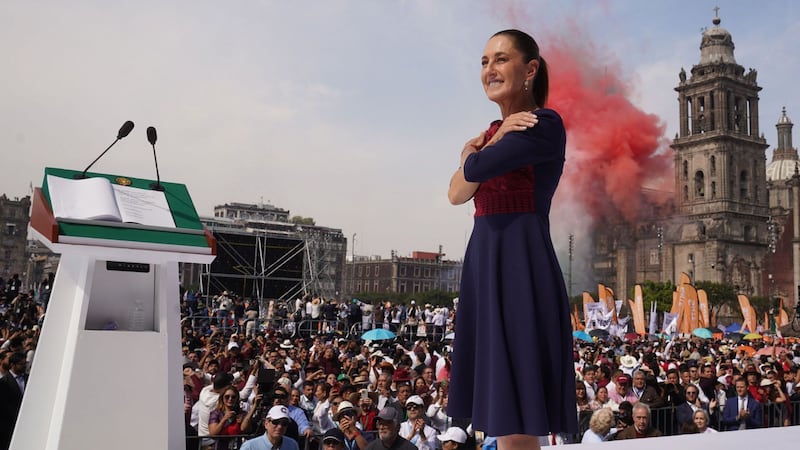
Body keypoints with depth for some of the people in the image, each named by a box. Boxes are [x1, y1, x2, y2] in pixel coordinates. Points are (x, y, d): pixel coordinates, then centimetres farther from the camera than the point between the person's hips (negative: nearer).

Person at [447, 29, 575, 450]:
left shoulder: (544, 125, -7)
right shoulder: (491, 133, 18)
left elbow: (475, 171, -17)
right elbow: (456, 194, 7)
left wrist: (476, 151, 5)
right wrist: (496, 138, -2)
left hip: (522, 263, -8)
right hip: (483, 262, 9)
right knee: (500, 416, 14)